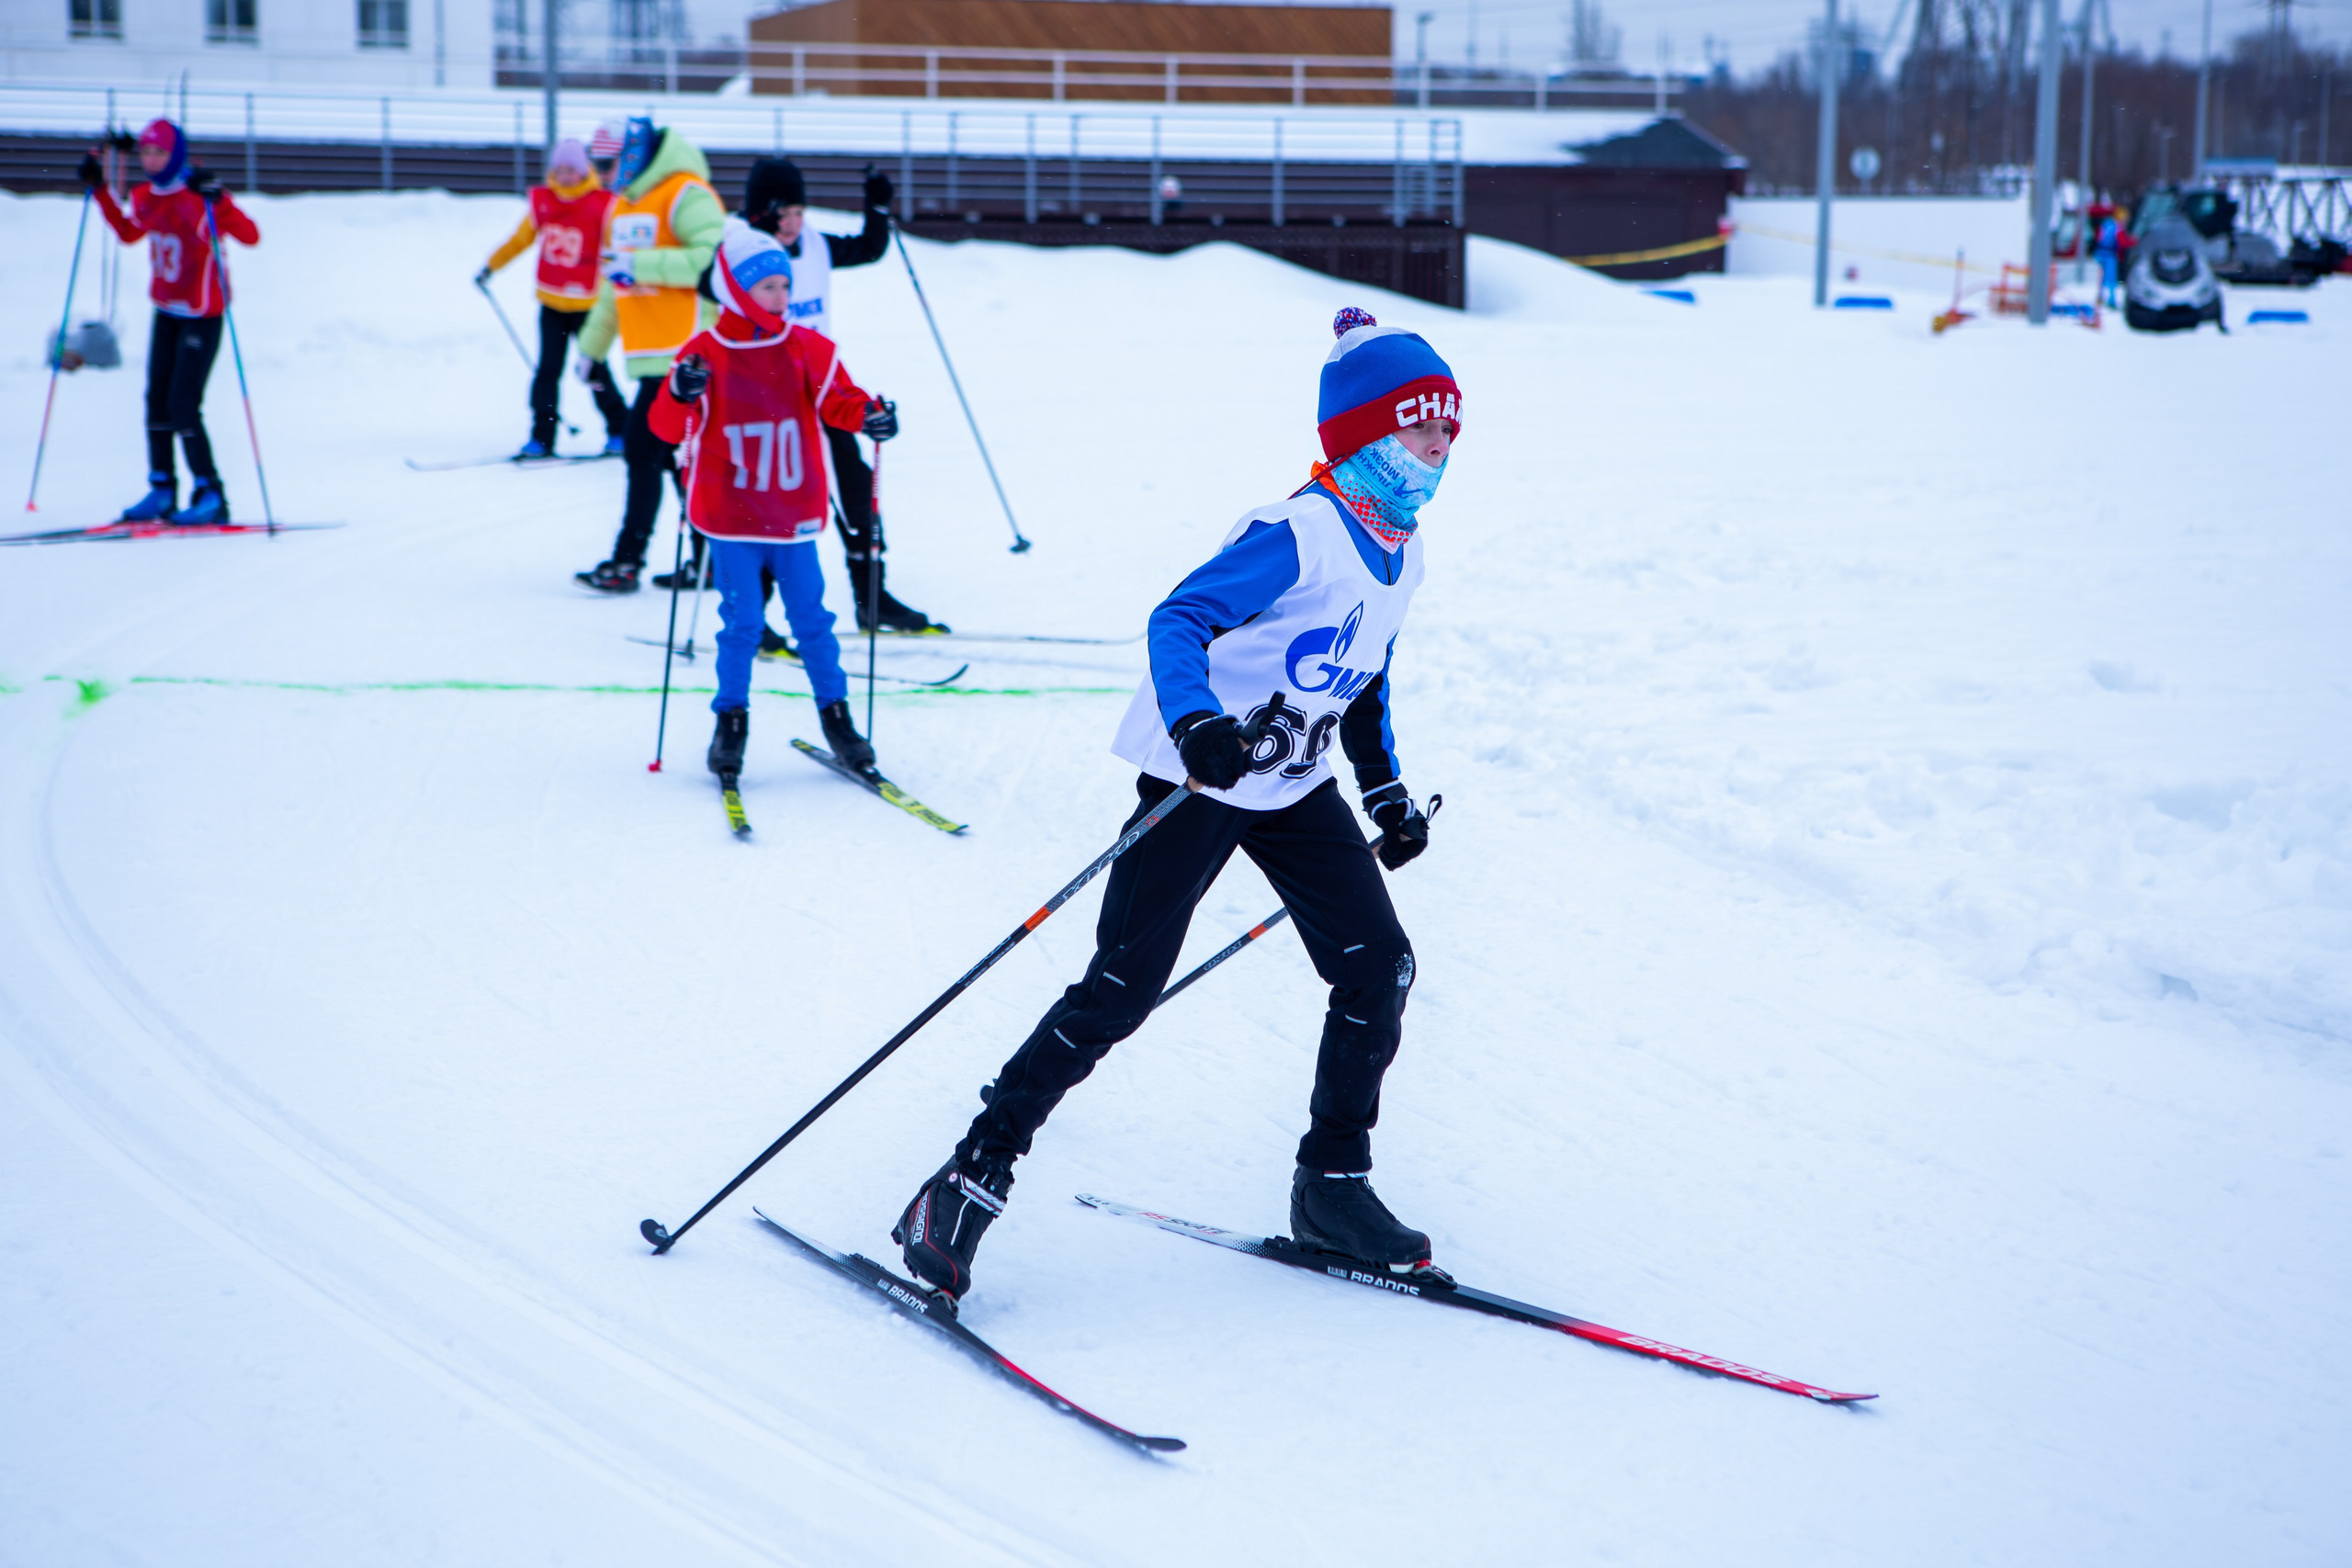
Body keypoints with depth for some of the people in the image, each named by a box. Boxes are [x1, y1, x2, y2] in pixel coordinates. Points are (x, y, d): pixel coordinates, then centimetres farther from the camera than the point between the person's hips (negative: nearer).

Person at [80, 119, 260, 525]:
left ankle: (210, 495, -2)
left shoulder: (201, 194, -18)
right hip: (166, 311, 7)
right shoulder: (145, 195, 3)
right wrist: (99, 190, 18)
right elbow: (129, 233, 24)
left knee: (183, 408, -11)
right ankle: (161, 487, 13)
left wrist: (215, 199, -40)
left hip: (202, 315, -7)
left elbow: (250, 236, -28)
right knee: (156, 401, 5)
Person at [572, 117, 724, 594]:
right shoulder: (623, 205, 18)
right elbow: (613, 282, 27)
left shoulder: (686, 196, -10)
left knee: (643, 448, -10)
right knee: (677, 456, 10)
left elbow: (713, 259, -23)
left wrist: (641, 264, -24)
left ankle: (627, 561, -6)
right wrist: (592, 343, 30)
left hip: (682, 354, -9)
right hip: (649, 355, 9)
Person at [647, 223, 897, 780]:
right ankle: (731, 721, 13)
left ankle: (835, 714, 18)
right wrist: (680, 394, -31)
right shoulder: (705, 355, -7)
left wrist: (869, 416, -18)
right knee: (742, 621, -1)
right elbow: (666, 426, -9)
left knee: (811, 617, 7)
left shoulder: (807, 349, 2)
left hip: (794, 514, 2)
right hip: (731, 518, -2)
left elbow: (835, 400, 4)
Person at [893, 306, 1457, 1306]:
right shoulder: (1296, 534, -19)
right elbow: (1179, 620, -27)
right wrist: (1196, 724, -44)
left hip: (1297, 785, 8)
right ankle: (976, 1172, -1)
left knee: (1379, 970, -2)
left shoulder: (1398, 555, 9)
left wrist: (1388, 793, 23)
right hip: (1198, 775, -8)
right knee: (1122, 988, -10)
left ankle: (1332, 1186, 12)